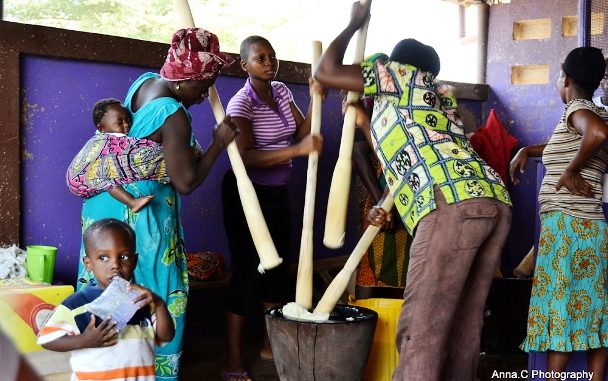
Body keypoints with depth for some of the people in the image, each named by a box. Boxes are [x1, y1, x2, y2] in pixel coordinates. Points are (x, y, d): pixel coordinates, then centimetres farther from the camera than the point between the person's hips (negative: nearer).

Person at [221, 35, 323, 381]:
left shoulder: (281, 91, 4)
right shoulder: (241, 103, -19)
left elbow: (303, 133, 0)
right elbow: (246, 158, -30)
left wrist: (316, 100, -12)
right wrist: (297, 150, -37)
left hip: (277, 192, 8)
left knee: (278, 264, 12)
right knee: (246, 269, -7)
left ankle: (272, 344, 27)